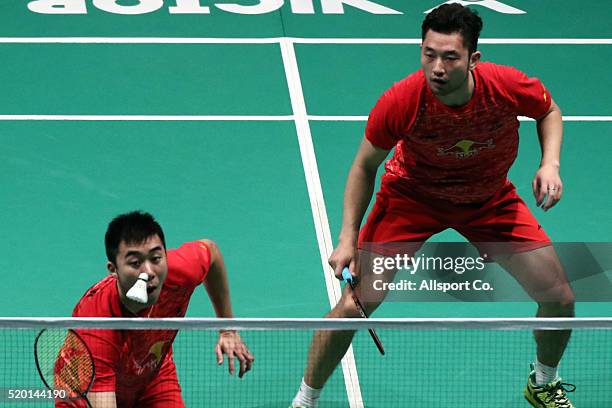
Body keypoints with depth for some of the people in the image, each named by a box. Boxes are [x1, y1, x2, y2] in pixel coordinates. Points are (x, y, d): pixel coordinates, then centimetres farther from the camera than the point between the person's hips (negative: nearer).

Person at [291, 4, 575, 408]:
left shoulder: (509, 86, -29)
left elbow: (549, 111, -3)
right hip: (411, 195, -2)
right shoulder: (400, 101, -33)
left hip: (490, 198, 2)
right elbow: (365, 167, -14)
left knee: (559, 298, -1)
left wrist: (550, 164, -20)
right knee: (355, 304, -15)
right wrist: (348, 239, -19)